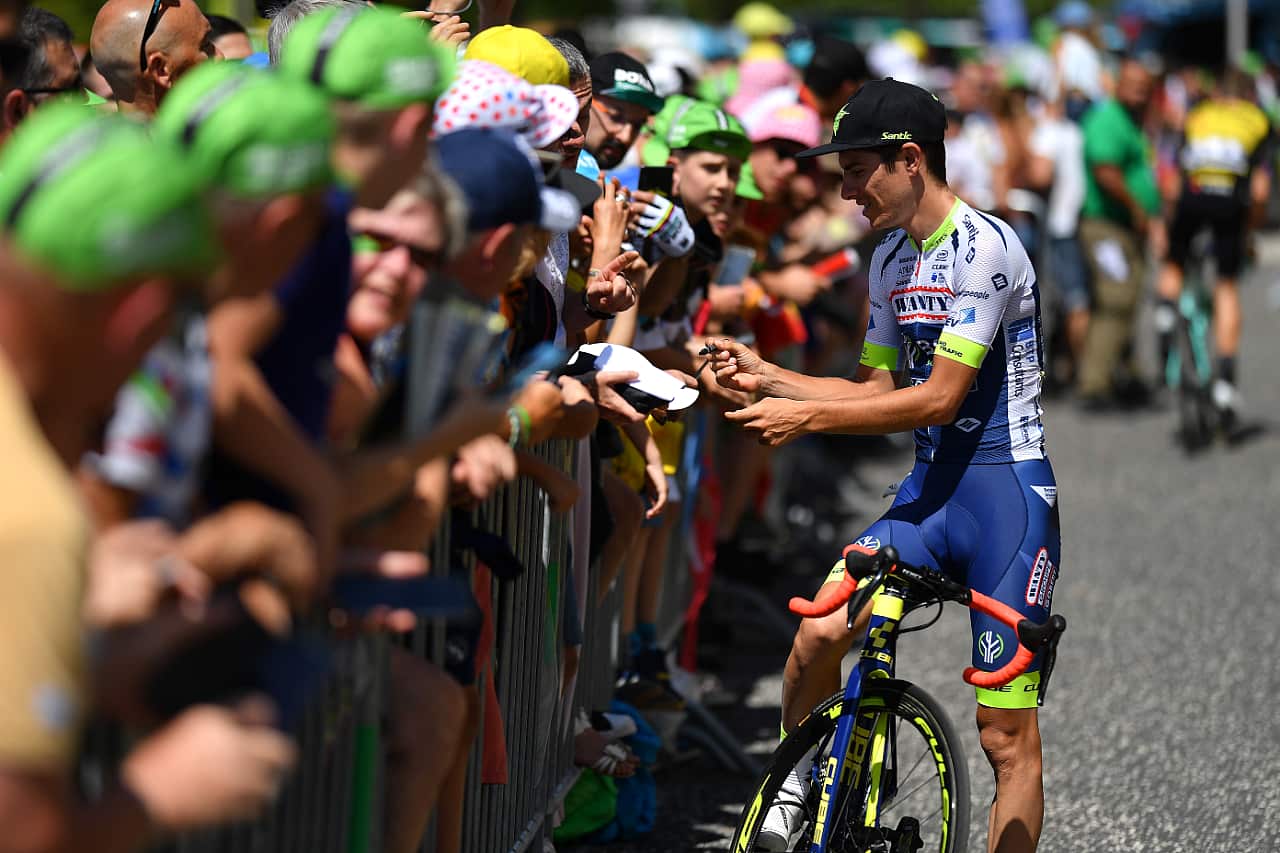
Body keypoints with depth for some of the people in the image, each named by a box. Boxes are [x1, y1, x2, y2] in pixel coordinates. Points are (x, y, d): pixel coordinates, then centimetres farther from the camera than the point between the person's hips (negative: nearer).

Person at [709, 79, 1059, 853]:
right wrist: (767, 377, 5)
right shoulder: (890, 260, 12)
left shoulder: (983, 247, -16)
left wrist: (804, 418, -17)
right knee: (818, 632, -17)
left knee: (1007, 734, -2)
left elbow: (938, 398, -19)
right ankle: (795, 789, 6)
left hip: (1005, 494, -6)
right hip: (931, 485, 7)